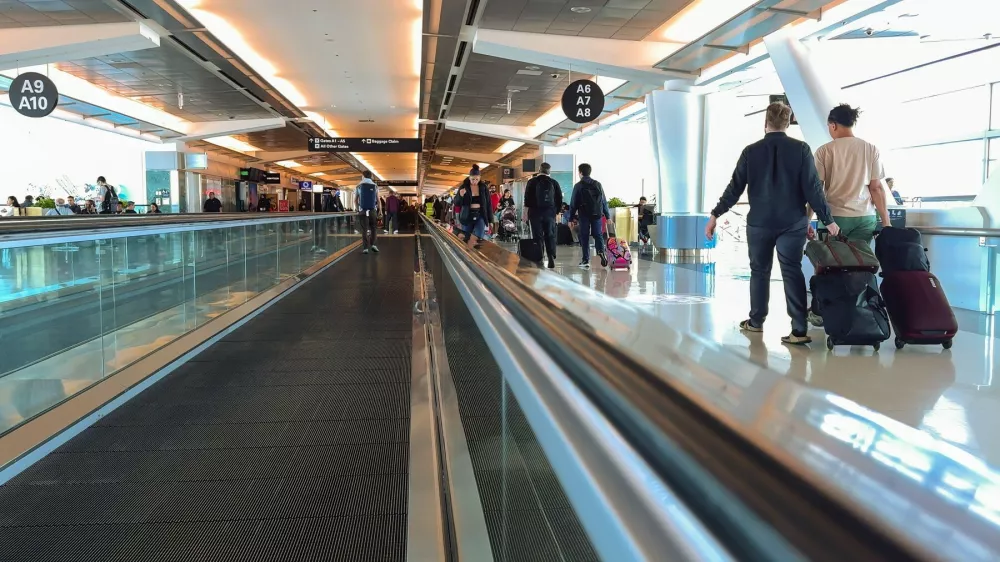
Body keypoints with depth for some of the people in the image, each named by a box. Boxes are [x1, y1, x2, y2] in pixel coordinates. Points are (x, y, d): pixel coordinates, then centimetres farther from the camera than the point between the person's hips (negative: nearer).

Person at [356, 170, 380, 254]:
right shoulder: (375, 186, 2)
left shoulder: (359, 186, 3)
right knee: (374, 228, 13)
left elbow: (356, 200, 4)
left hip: (363, 210, 0)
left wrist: (358, 209, 14)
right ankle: (373, 245, 2)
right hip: (373, 210, 0)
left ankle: (366, 248, -3)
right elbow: (378, 200, -1)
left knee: (364, 229, 2)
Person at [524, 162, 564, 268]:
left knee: (538, 237, 1)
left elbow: (527, 200, -4)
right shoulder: (554, 183, 4)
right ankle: (552, 259, -1)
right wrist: (556, 211, 16)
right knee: (550, 236, 7)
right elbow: (559, 200, 7)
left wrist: (525, 214, -1)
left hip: (535, 213, -2)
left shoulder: (532, 182, -2)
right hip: (550, 213, 2)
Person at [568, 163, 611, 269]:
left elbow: (573, 203, -2)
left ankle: (586, 260, 1)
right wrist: (607, 216, 13)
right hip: (597, 214, 2)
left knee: (584, 237, 4)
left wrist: (571, 217, 3)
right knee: (598, 234, 11)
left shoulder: (578, 186, -2)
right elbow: (604, 201, 8)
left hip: (584, 215, -2)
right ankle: (601, 251, -16)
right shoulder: (598, 184, 7)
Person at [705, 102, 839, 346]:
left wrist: (715, 215, 10)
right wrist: (828, 220, -1)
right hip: (793, 222, 0)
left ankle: (756, 321, 24)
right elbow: (813, 188, -7)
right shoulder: (801, 149, -5)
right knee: (792, 271, 1)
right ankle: (799, 330, -6)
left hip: (759, 222, 0)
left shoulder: (751, 151, -2)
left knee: (760, 271, 14)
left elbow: (735, 188, 1)